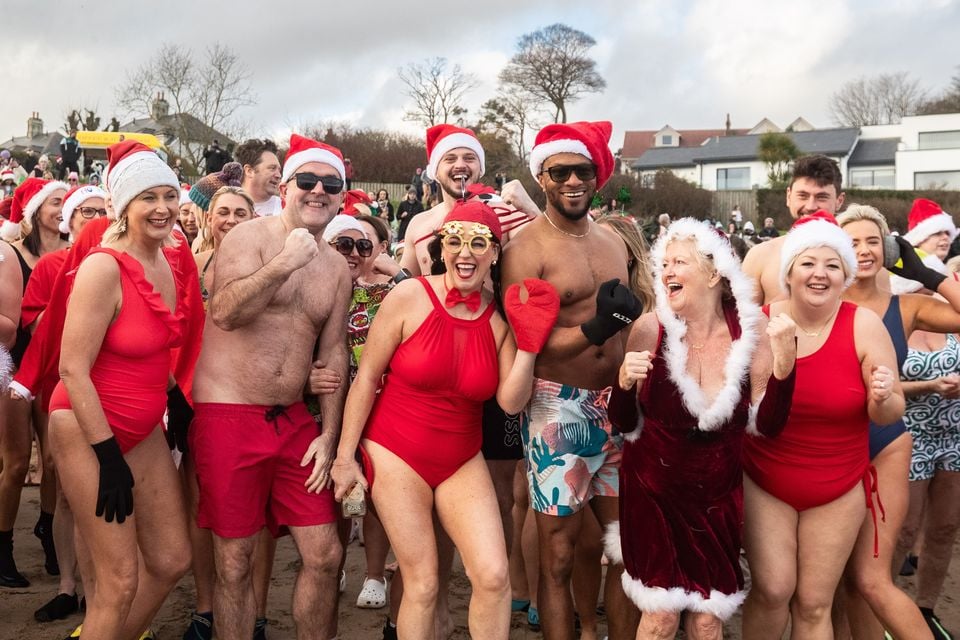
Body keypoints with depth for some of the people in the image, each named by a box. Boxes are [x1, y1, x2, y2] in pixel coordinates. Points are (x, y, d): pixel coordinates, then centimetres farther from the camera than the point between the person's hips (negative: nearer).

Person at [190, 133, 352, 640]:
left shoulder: (336, 268, 11)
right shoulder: (249, 237, -5)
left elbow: (333, 352, 12)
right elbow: (224, 312, -21)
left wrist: (329, 435, 6)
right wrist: (285, 263, -26)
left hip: (294, 420, 5)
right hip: (228, 414, -5)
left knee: (324, 555, 6)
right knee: (234, 564, 5)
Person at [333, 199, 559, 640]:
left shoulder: (499, 317, -1)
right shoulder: (409, 297, -11)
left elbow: (511, 402, -5)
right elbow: (367, 377, -7)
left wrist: (529, 342, -16)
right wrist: (345, 454, -6)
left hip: (461, 460, 3)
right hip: (396, 453, -3)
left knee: (493, 576, -8)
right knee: (422, 585, -1)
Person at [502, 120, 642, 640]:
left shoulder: (614, 242, 11)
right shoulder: (526, 248, -8)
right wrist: (594, 329, -27)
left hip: (617, 408, 6)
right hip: (558, 411, -6)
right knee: (558, 557, 2)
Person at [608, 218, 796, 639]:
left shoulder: (751, 330, -10)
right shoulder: (649, 329, -14)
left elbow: (767, 425, -9)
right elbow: (624, 424, -5)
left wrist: (785, 358, -21)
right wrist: (625, 383, -26)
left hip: (718, 494, 2)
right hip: (654, 490, -1)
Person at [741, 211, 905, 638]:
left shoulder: (864, 327, -12)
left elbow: (890, 415, -6)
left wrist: (882, 399, -27)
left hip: (838, 490, 0)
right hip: (763, 483, 0)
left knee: (814, 604, 8)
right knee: (774, 589, -5)